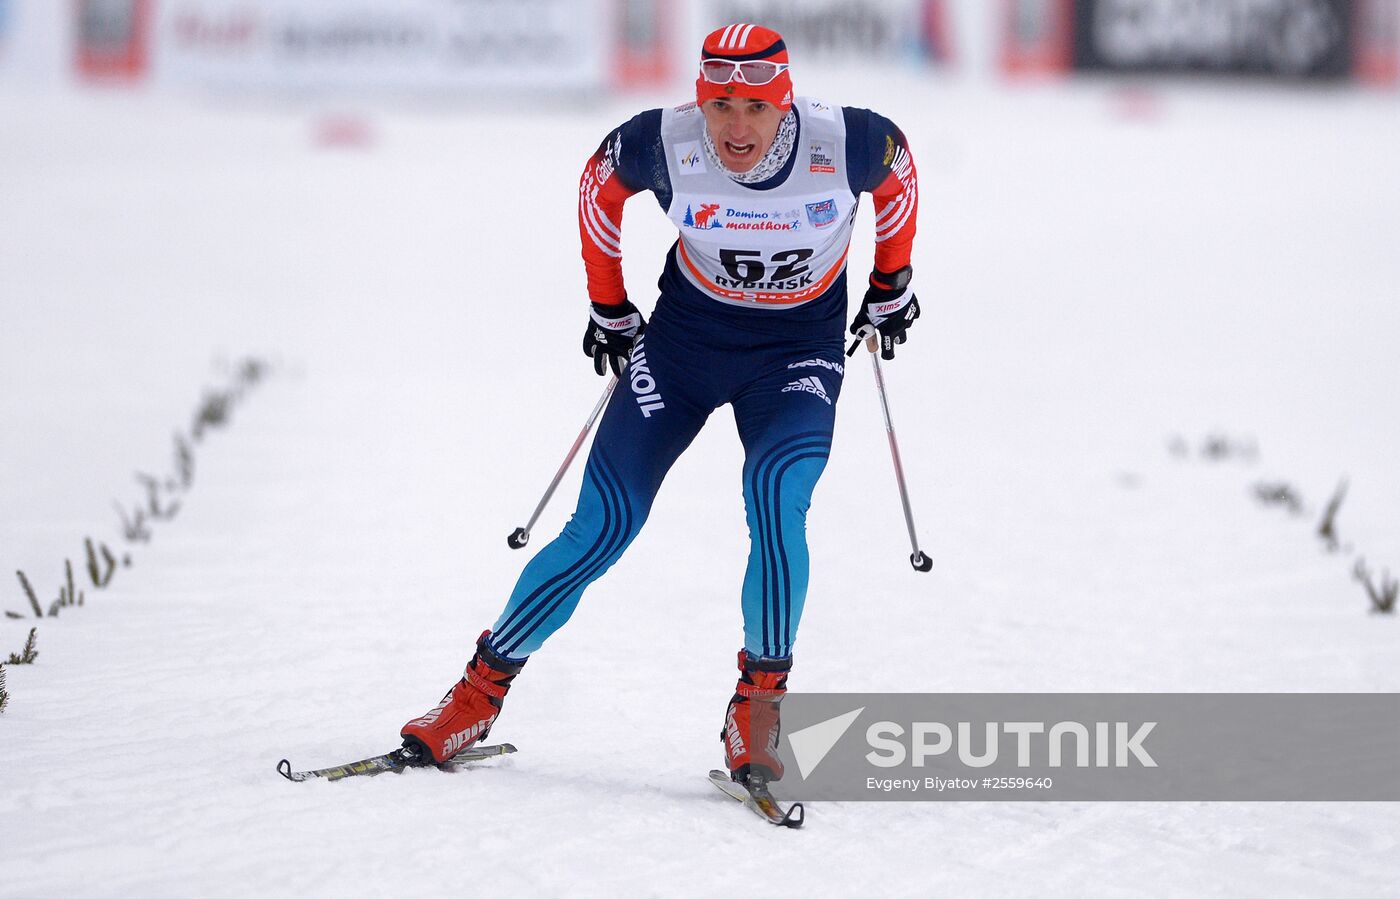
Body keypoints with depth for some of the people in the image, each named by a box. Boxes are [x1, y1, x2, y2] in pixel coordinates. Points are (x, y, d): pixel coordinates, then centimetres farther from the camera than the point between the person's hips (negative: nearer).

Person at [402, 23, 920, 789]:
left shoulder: (845, 143, -24)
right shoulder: (665, 145, -23)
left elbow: (898, 169, 1)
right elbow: (600, 180, 1)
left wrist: (891, 285, 10)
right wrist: (608, 307, 8)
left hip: (800, 348, -1)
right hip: (687, 332, 1)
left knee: (776, 491, -28)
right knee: (603, 527, -5)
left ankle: (759, 707, -14)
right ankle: (481, 690, 11)